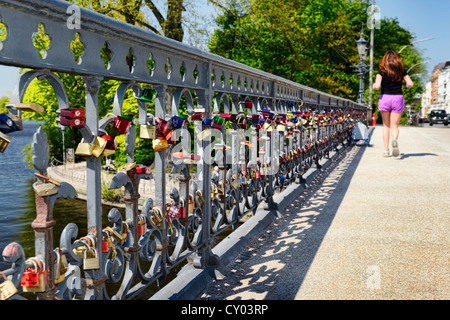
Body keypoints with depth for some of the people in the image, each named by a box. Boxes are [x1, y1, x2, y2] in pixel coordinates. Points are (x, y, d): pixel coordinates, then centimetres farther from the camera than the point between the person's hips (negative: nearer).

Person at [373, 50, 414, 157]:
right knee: (394, 125, 4)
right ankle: (395, 140, -29)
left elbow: (377, 86, -13)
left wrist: (374, 85, 9)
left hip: (385, 98, -1)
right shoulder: (401, 70, 4)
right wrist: (404, 85, 21)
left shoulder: (382, 71, -2)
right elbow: (411, 84, 0)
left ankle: (386, 150, 10)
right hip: (398, 98, 1)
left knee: (386, 125, 12)